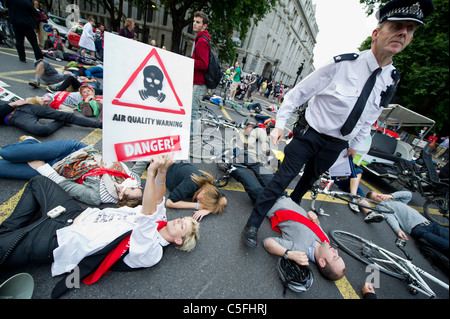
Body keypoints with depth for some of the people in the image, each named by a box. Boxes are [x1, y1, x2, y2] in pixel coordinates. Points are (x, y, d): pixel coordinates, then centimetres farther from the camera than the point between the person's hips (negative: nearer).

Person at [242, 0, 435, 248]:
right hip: (310, 133, -5)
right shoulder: (342, 64, -14)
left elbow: (368, 118, 16)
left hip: (335, 144, 6)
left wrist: (355, 144, 21)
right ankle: (253, 224, 6)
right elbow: (299, 92, -11)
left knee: (310, 179, 20)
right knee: (283, 178, -8)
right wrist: (280, 123, -15)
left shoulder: (391, 81, 4)